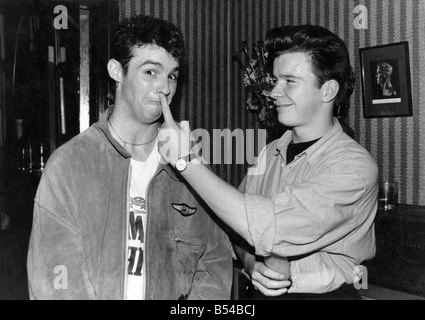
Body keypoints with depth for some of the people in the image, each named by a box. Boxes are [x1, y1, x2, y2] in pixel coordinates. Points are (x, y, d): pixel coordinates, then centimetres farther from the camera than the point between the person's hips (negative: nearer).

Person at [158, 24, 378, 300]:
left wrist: (187, 160, -24)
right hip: (261, 291, 3)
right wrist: (252, 262, -13)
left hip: (326, 291, -3)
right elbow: (238, 225, 8)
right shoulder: (270, 153, 2)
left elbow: (271, 229, -27)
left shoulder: (355, 166, -16)